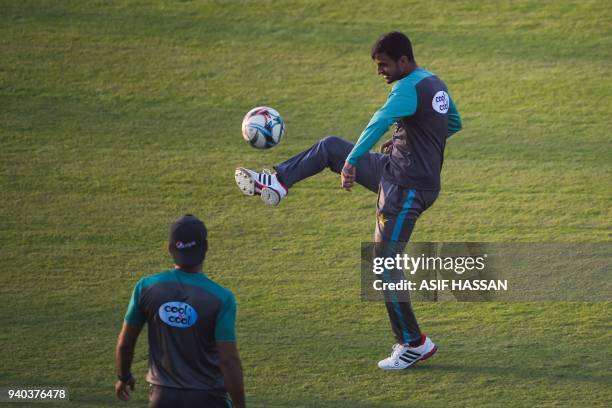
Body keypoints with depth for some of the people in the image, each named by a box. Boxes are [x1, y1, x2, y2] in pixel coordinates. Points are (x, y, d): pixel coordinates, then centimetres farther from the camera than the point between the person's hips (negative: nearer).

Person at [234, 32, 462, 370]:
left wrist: (351, 161, -45)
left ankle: (414, 344, 5)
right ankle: (277, 182, 23)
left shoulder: (409, 88, -23)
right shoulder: (435, 83, 8)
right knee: (329, 146, 15)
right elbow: (454, 124, 23)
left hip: (406, 187, -10)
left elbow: (381, 121, -39)